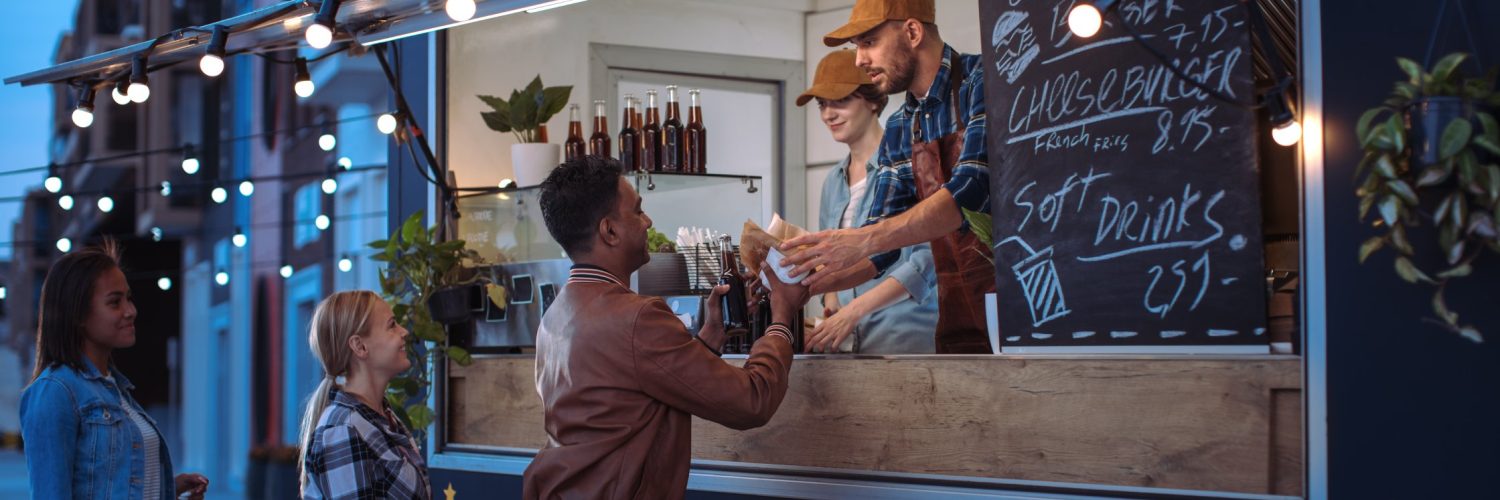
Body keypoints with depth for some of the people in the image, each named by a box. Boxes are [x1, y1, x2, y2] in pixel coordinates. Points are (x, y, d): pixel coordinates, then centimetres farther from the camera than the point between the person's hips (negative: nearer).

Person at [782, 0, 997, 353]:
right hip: (959, 321, 6)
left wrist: (862, 240, -28)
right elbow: (882, 240, 14)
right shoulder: (899, 131, 12)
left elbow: (973, 190, -23)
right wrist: (807, 282, -2)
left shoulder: (983, 82, -9)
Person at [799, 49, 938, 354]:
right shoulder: (833, 182, 16)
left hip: (906, 336, -6)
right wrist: (832, 309, 1)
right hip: (853, 340, 6)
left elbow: (927, 258, -14)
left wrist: (854, 310, -19)